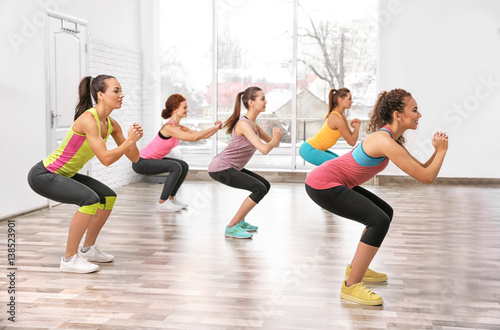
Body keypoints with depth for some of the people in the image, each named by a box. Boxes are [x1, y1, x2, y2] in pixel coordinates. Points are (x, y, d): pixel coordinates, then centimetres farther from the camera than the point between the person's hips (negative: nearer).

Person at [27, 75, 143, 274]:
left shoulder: (111, 124, 0)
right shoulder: (88, 119, -26)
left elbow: (134, 158, 2)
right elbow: (105, 159, -33)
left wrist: (133, 139, -17)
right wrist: (130, 140, -24)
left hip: (66, 174, 10)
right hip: (42, 175, -10)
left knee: (108, 197, 12)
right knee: (90, 199, -28)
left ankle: (88, 249, 24)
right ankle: (69, 259, -16)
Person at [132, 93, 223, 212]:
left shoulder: (180, 128, 3)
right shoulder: (169, 127, -25)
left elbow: (202, 136, 2)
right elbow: (193, 137, -33)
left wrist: (216, 128, -14)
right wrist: (214, 127, -26)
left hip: (152, 160, 10)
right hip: (140, 162, -10)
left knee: (184, 166, 8)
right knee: (176, 167, -24)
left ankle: (171, 198, 17)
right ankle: (162, 203, -14)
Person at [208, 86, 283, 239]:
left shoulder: (253, 124, 11)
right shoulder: (244, 124, -20)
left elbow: (274, 143, 15)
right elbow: (264, 149, -28)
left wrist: (276, 138, -8)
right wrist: (275, 139, -7)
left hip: (231, 168, 10)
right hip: (220, 168, -10)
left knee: (265, 186, 14)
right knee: (260, 189, -18)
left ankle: (239, 221, 21)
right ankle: (231, 227, -10)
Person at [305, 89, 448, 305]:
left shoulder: (392, 139, 9)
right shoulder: (385, 141, -22)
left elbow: (422, 169, 13)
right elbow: (426, 178, -21)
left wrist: (437, 150, -2)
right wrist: (442, 150, -9)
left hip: (335, 183, 11)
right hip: (323, 185, -11)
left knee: (385, 213, 19)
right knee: (379, 220, -19)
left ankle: (356, 268, 30)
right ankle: (351, 286, -10)